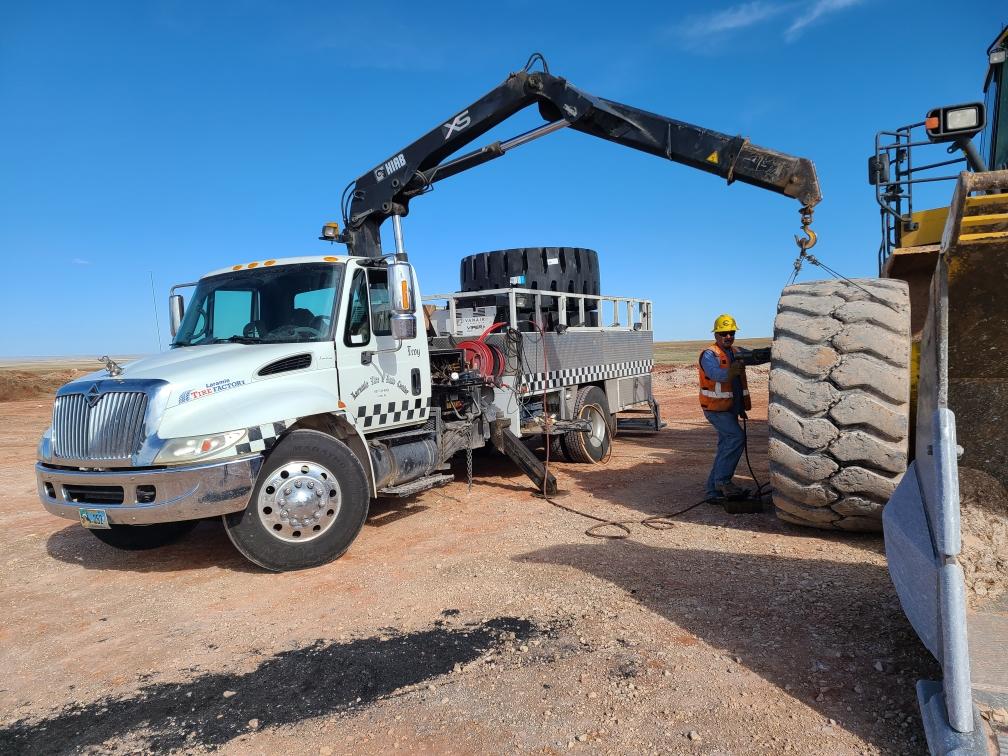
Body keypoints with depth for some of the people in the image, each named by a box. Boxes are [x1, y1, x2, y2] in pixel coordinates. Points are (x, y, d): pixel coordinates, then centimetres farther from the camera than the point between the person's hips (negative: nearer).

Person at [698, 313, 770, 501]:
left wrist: (770, 353, -24)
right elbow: (715, 373, -31)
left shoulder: (737, 352, 10)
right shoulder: (709, 354, -12)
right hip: (716, 408, -8)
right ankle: (722, 479, -12)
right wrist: (730, 372, -50)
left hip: (731, 408, 8)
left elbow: (756, 357, -4)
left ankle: (714, 490, 17)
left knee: (726, 447, 10)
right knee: (737, 437, -22)